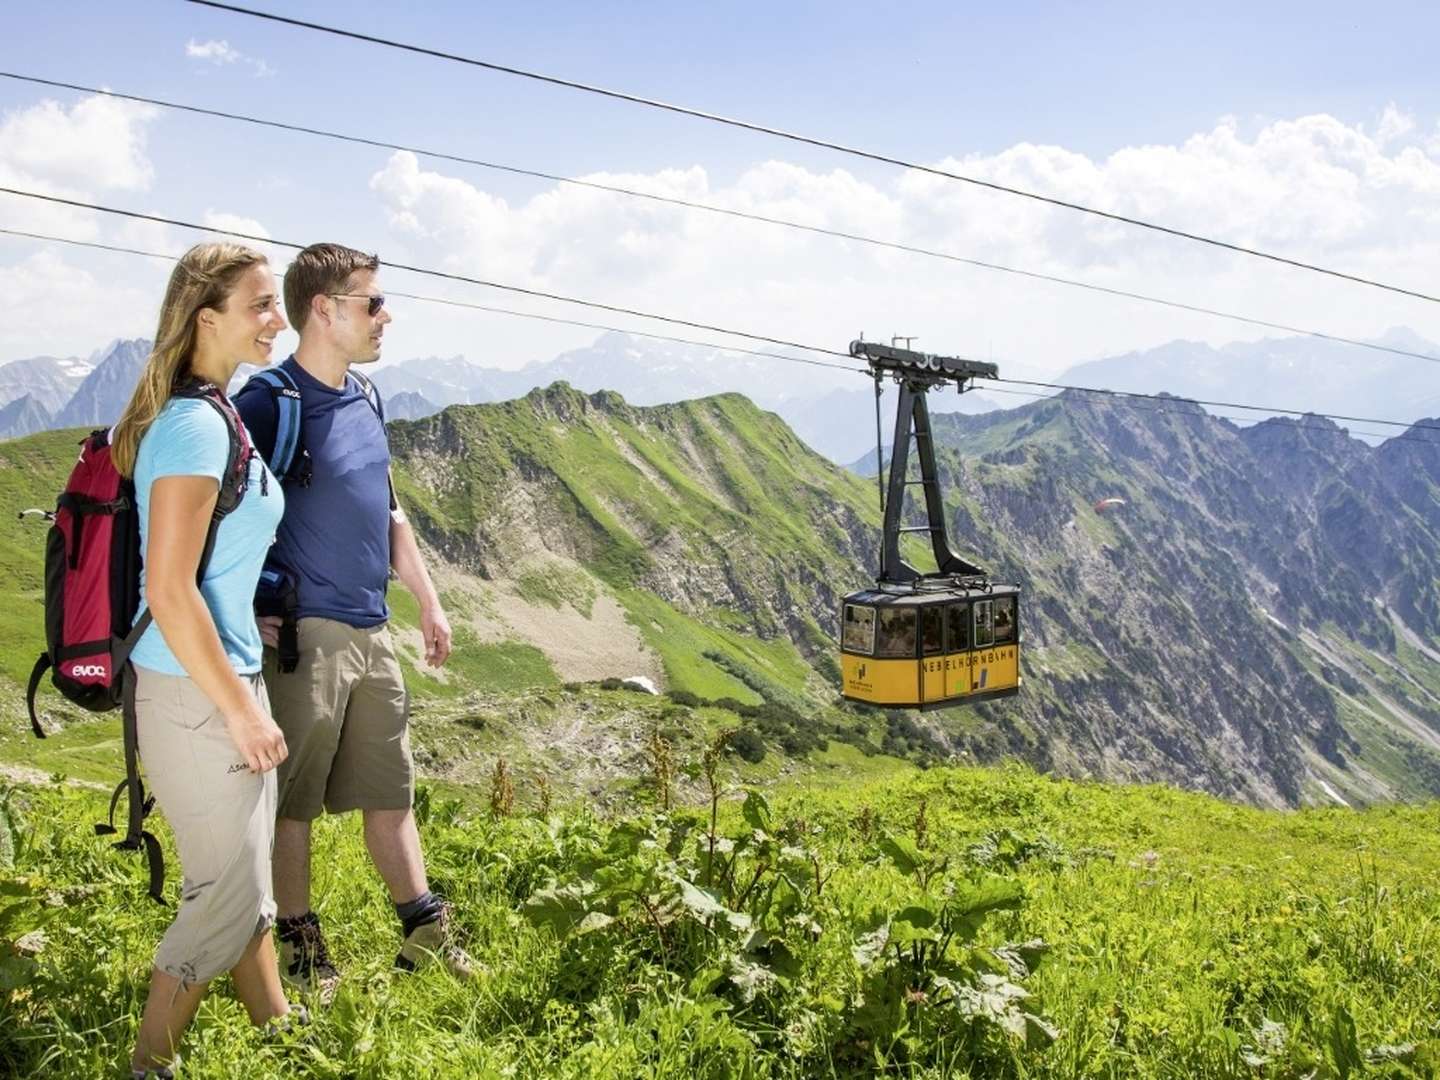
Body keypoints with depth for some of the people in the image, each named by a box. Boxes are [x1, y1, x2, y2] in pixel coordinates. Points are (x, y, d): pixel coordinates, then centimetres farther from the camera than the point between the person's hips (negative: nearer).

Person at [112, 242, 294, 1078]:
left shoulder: (219, 416, 8)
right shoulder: (195, 426, -21)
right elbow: (168, 591, -24)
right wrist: (241, 710, -19)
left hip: (230, 682, 9)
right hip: (197, 696, -9)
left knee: (245, 883, 20)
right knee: (227, 897, 4)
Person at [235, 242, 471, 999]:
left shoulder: (363, 402, 11)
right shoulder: (268, 405, -13)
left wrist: (429, 602, 19)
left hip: (372, 631, 7)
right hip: (304, 634, -7)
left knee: (390, 791, 14)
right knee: (293, 800, 6)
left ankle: (424, 931, 25)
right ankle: (301, 947, 20)